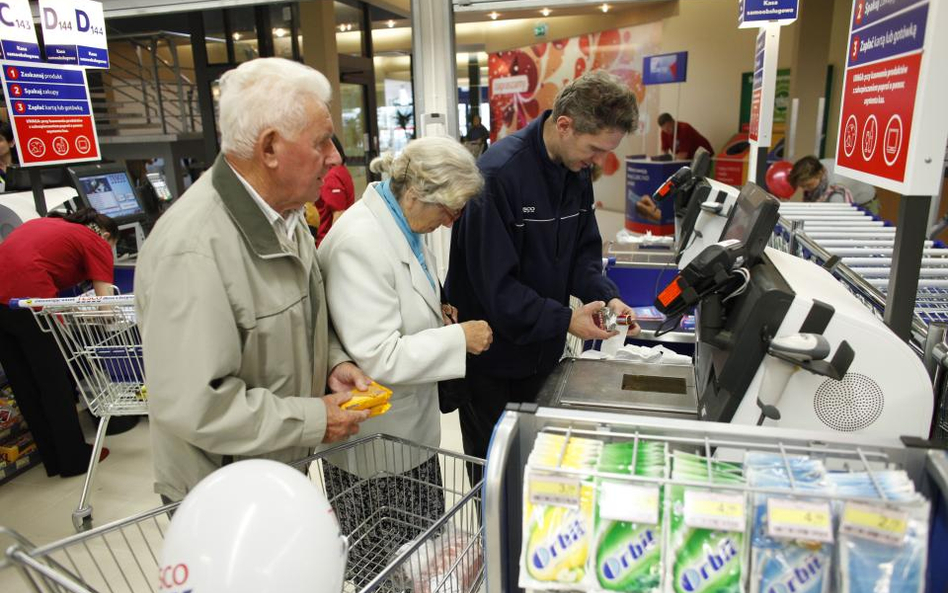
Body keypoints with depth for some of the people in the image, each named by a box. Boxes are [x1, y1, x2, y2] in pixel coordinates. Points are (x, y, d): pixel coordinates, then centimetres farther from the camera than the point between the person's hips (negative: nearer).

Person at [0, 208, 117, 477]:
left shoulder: (41, 224, 29)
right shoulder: (97, 242, 9)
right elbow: (105, 302, 0)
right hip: (30, 299, -7)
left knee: (25, 387, 15)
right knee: (55, 384, 8)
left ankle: (54, 460, 27)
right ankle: (75, 459, 20)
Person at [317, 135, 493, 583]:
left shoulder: (400, 224, 3)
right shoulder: (359, 244, -27)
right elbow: (378, 357, -29)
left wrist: (434, 311, 2)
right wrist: (458, 338, -22)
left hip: (410, 421, 9)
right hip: (376, 435, -8)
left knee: (423, 549, 21)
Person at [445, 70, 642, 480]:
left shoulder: (576, 171, 1)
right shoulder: (498, 174, -25)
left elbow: (582, 251, 7)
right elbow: (494, 281, -25)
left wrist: (606, 295, -11)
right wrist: (564, 320, -25)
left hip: (542, 350, 7)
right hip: (492, 357, -6)